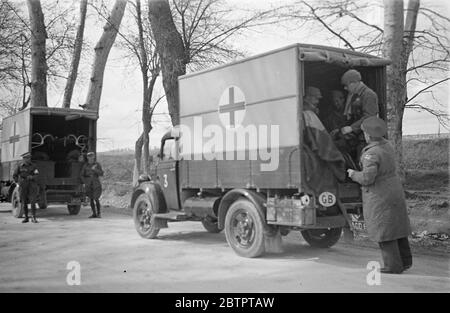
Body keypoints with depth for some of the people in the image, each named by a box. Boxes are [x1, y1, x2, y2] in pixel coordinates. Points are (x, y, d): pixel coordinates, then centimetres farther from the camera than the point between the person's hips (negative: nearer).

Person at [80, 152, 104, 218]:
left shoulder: (97, 164, -4)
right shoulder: (85, 165, 2)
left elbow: (101, 174, -10)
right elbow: (82, 175, 8)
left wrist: (94, 169, -23)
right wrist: (84, 182, -4)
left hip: (96, 184, -3)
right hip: (88, 184, 3)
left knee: (96, 199, -9)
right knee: (91, 199, 3)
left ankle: (99, 213, 8)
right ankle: (94, 214, 13)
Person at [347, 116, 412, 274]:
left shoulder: (372, 153, -22)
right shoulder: (386, 145, 5)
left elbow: (367, 178, -29)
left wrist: (354, 175, -9)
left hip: (379, 196, -9)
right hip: (394, 190, 9)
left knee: (384, 230, 1)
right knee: (396, 225, 16)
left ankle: (394, 265, 7)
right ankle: (405, 260, 25)